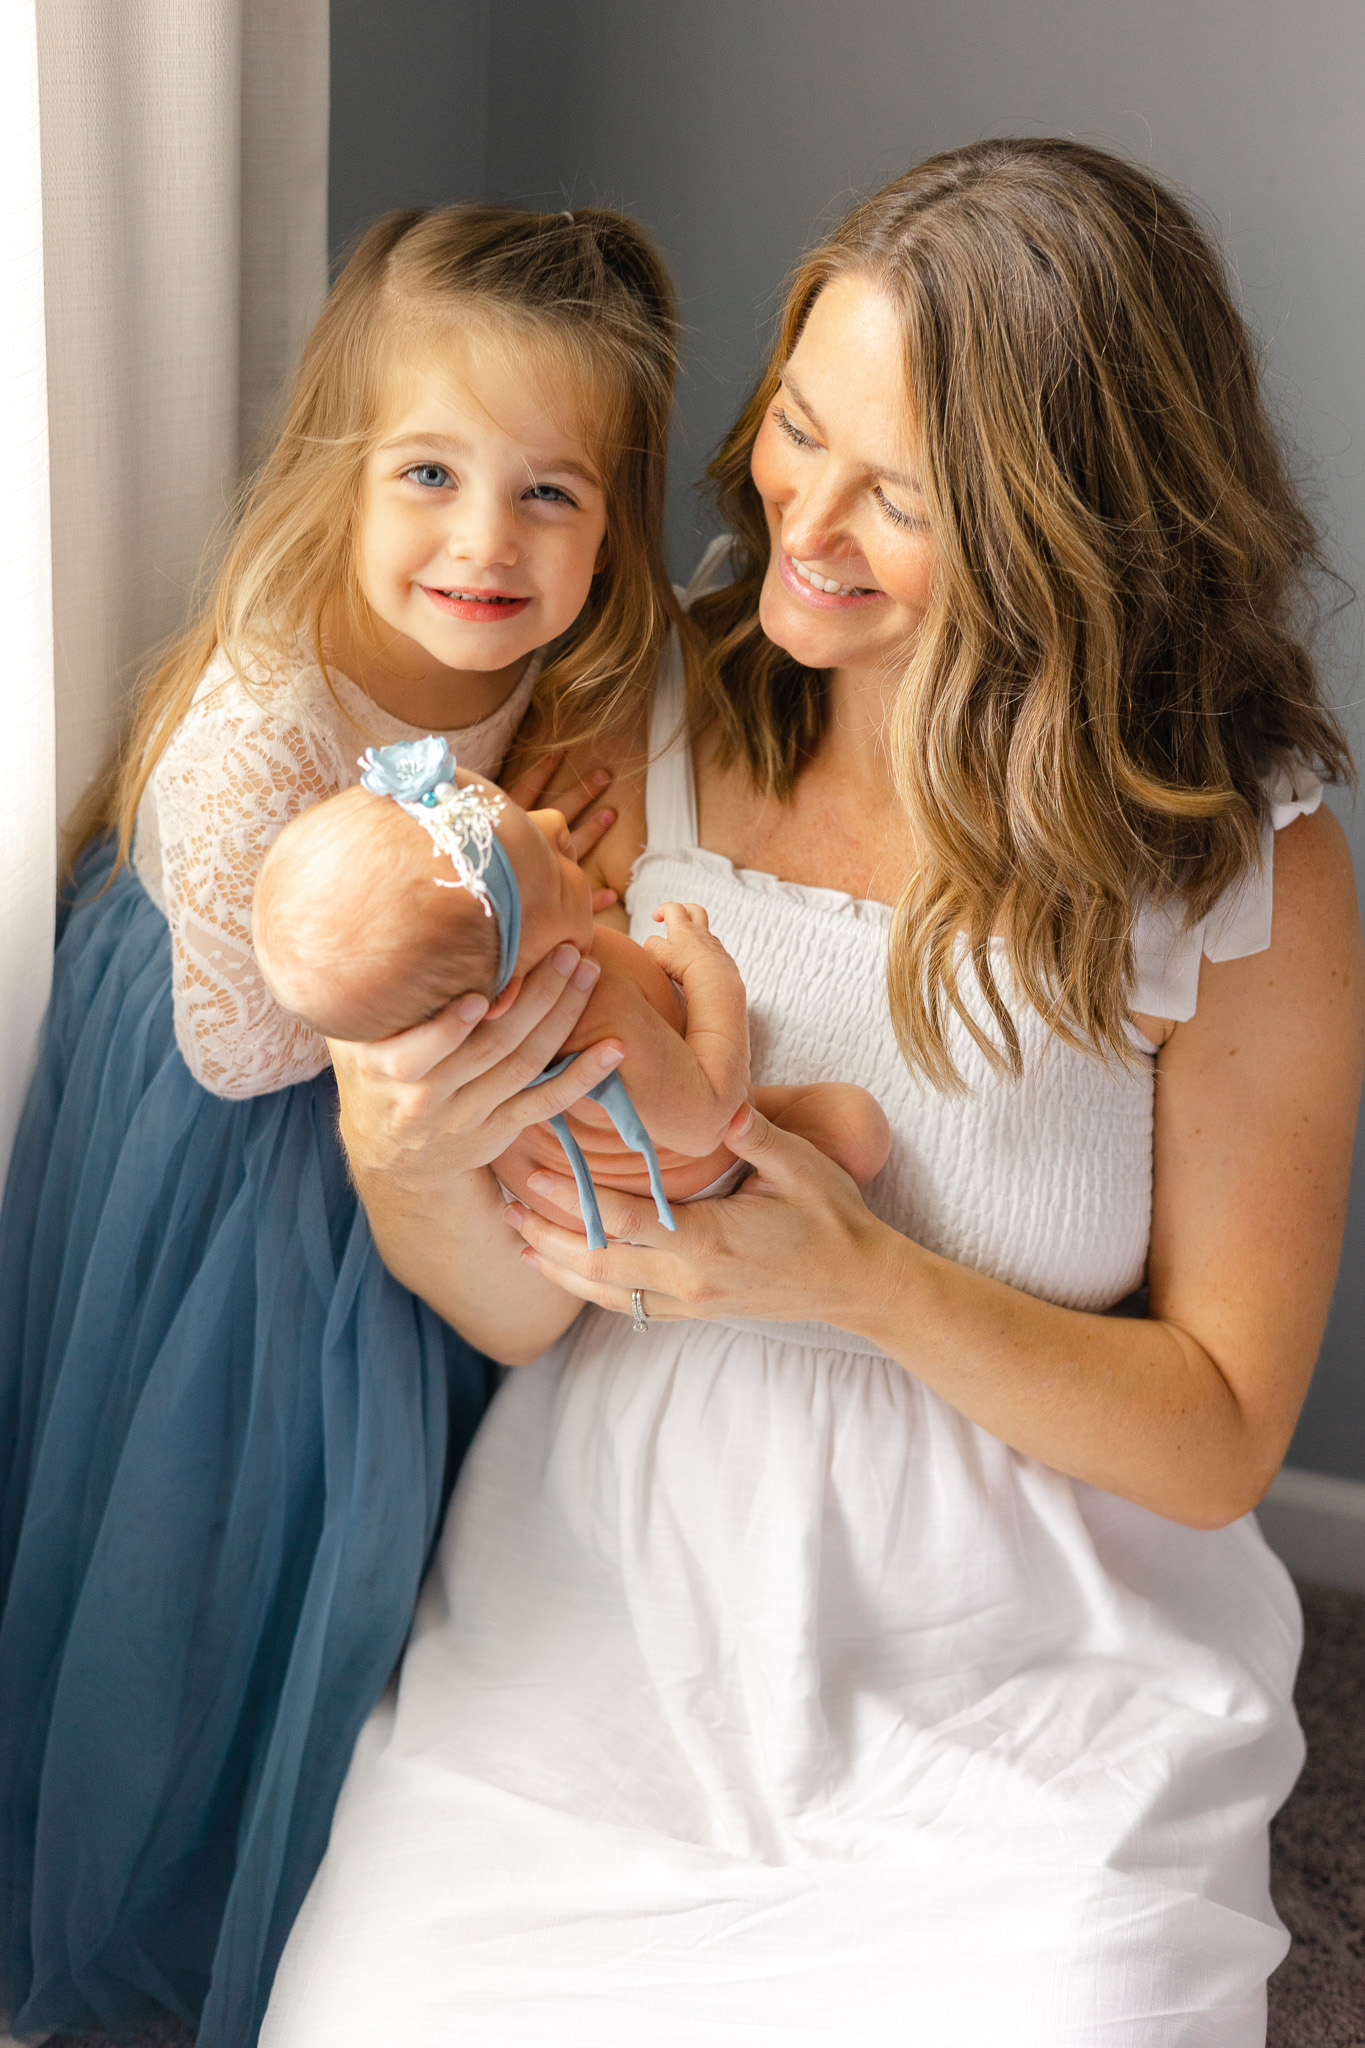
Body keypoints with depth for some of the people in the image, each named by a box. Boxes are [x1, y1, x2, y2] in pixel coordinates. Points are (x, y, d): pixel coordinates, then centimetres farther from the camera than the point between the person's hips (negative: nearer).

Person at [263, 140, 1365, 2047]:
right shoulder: (642, 733, -3)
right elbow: (524, 1311, -2)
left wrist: (868, 1281, -20)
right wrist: (401, 1161, -25)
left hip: (1021, 1741, -1)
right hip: (593, 1656, 1)